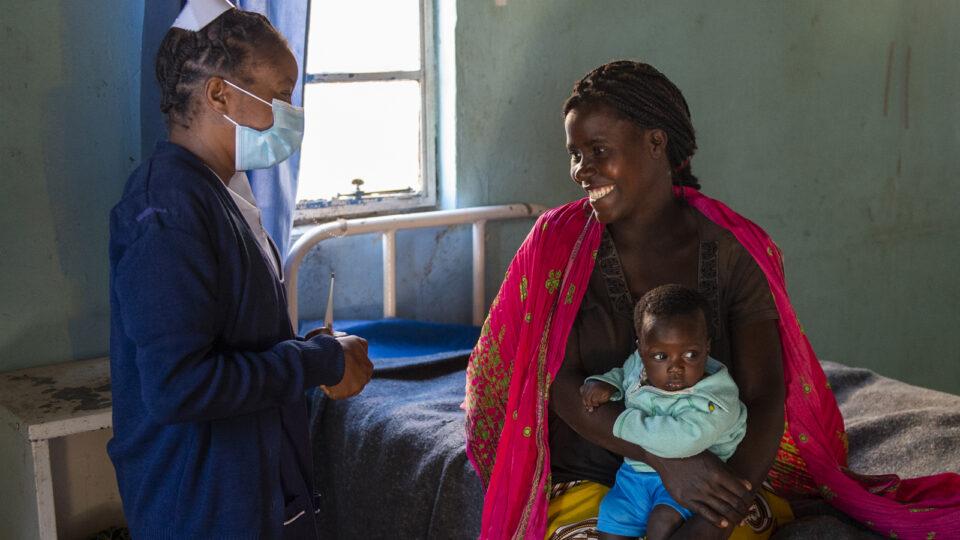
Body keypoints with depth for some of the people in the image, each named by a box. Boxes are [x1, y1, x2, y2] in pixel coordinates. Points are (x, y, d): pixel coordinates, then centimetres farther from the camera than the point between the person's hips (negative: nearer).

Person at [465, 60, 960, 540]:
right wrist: (663, 458, -24)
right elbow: (560, 384, -9)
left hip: (719, 471, 0)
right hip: (588, 478, 0)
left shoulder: (733, 252, -4)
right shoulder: (558, 242, -2)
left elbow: (766, 400, -10)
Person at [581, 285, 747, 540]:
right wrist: (604, 383, -4)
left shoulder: (716, 399, -26)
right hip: (636, 470, 7)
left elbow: (684, 438, -42)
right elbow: (621, 375, 21)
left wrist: (622, 423, -30)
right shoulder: (637, 365, -4)